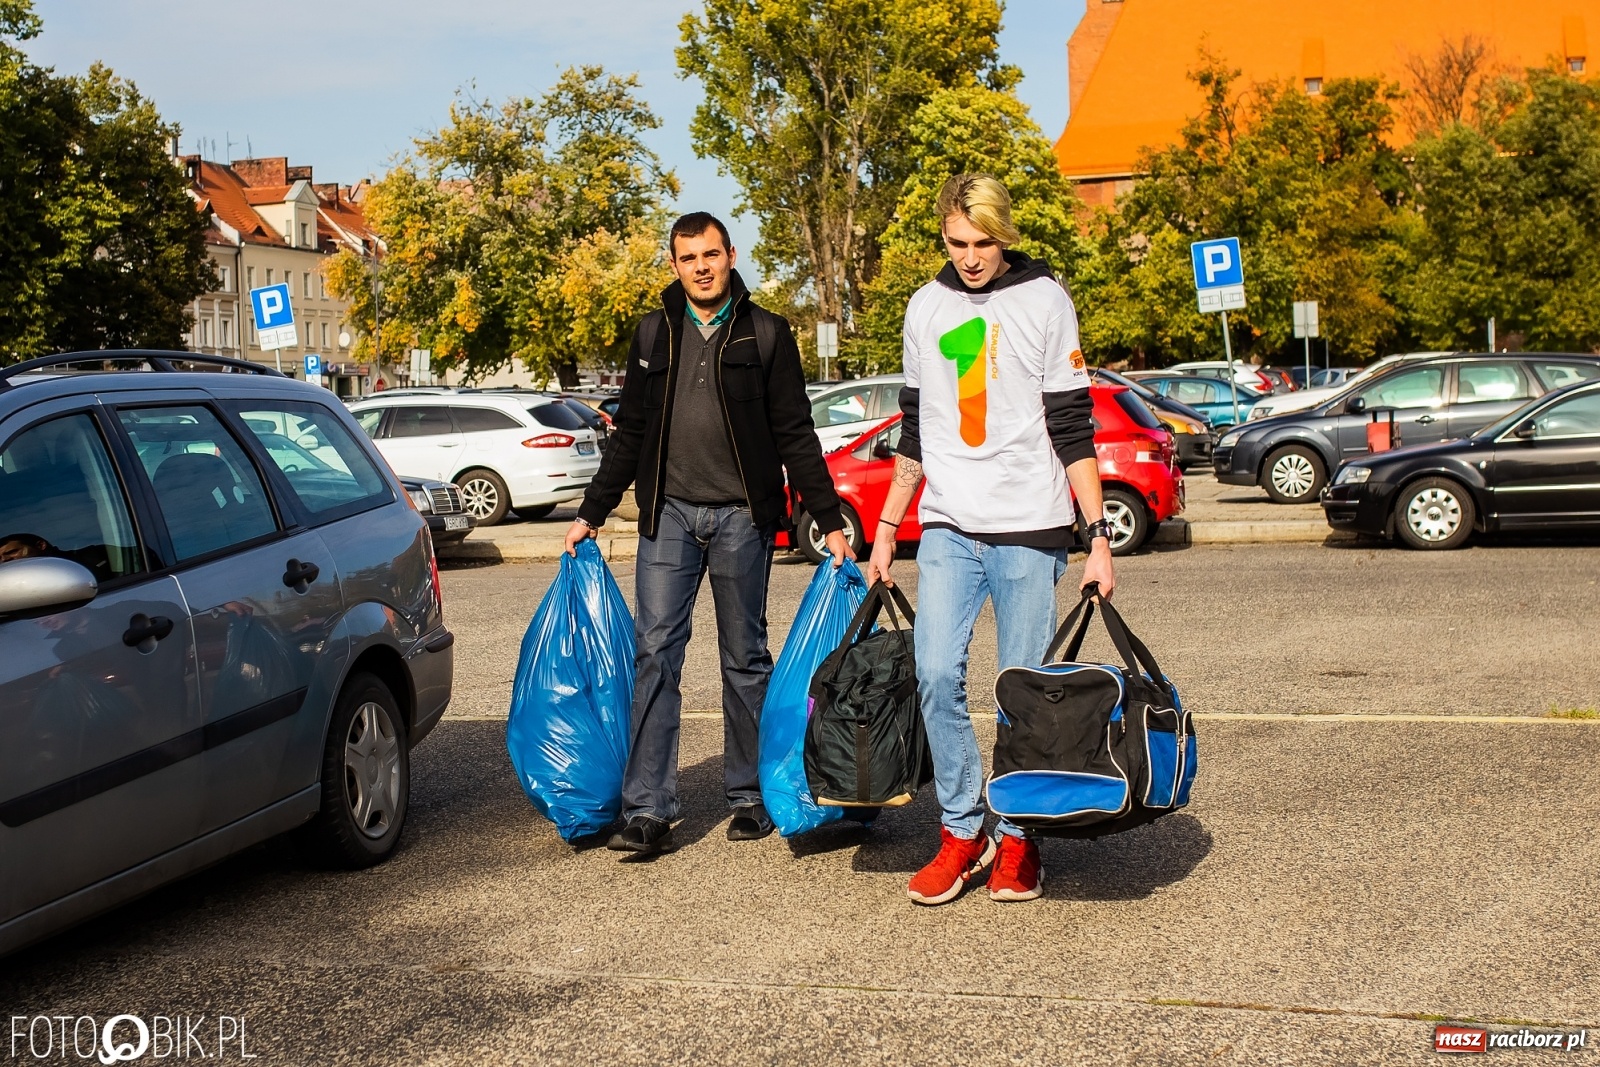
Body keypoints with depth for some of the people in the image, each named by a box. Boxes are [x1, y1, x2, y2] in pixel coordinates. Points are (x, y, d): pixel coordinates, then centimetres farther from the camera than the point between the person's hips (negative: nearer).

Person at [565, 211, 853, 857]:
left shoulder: (765, 334, 3)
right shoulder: (653, 334, 11)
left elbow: (796, 436, 2)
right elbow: (629, 435, 16)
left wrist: (830, 523, -3)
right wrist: (591, 514, 13)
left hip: (741, 518, -2)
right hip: (668, 514, 2)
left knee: (745, 658, 6)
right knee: (654, 654, -5)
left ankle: (749, 797, 17)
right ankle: (649, 811, -4)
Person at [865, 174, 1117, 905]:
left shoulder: (1044, 302, 0)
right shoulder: (926, 307, 12)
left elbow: (1072, 429, -2)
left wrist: (1098, 536, -8)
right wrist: (886, 529, 15)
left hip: (1029, 528, -3)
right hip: (948, 528, 3)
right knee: (936, 675, -9)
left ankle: (1017, 840, 13)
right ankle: (961, 832, 4)